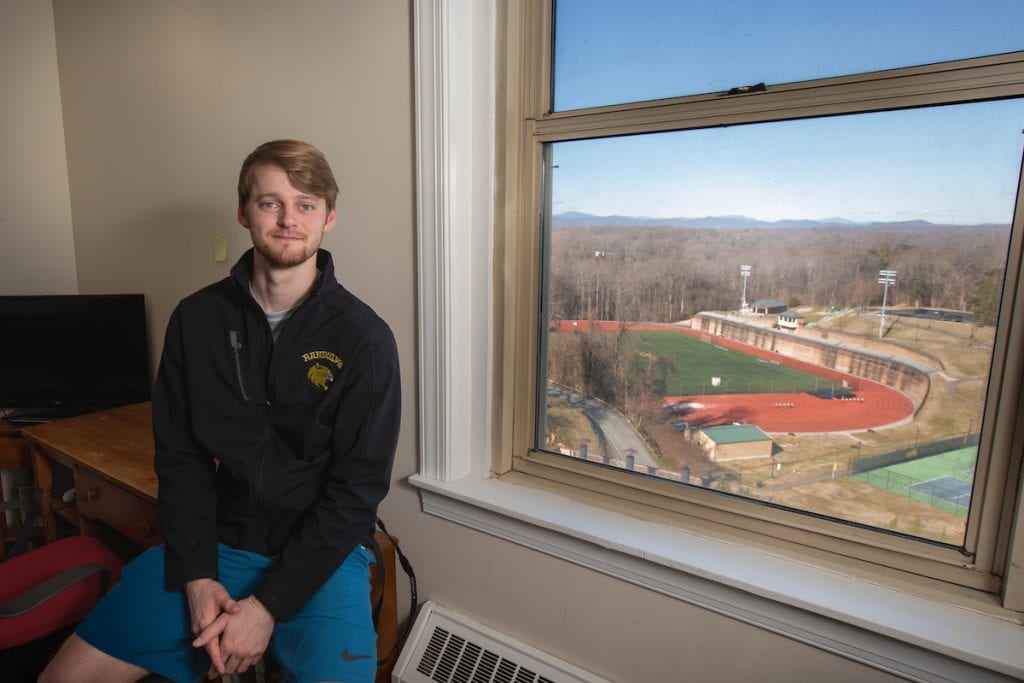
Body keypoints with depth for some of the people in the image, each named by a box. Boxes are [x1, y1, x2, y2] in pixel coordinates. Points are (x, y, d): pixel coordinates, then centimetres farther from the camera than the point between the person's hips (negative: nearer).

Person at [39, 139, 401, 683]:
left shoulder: (364, 337, -12)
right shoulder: (197, 319, 0)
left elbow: (358, 487, -12)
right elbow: (180, 457, 2)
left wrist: (268, 605, -14)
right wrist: (197, 577, -8)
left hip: (322, 552, -3)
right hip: (217, 539, 4)